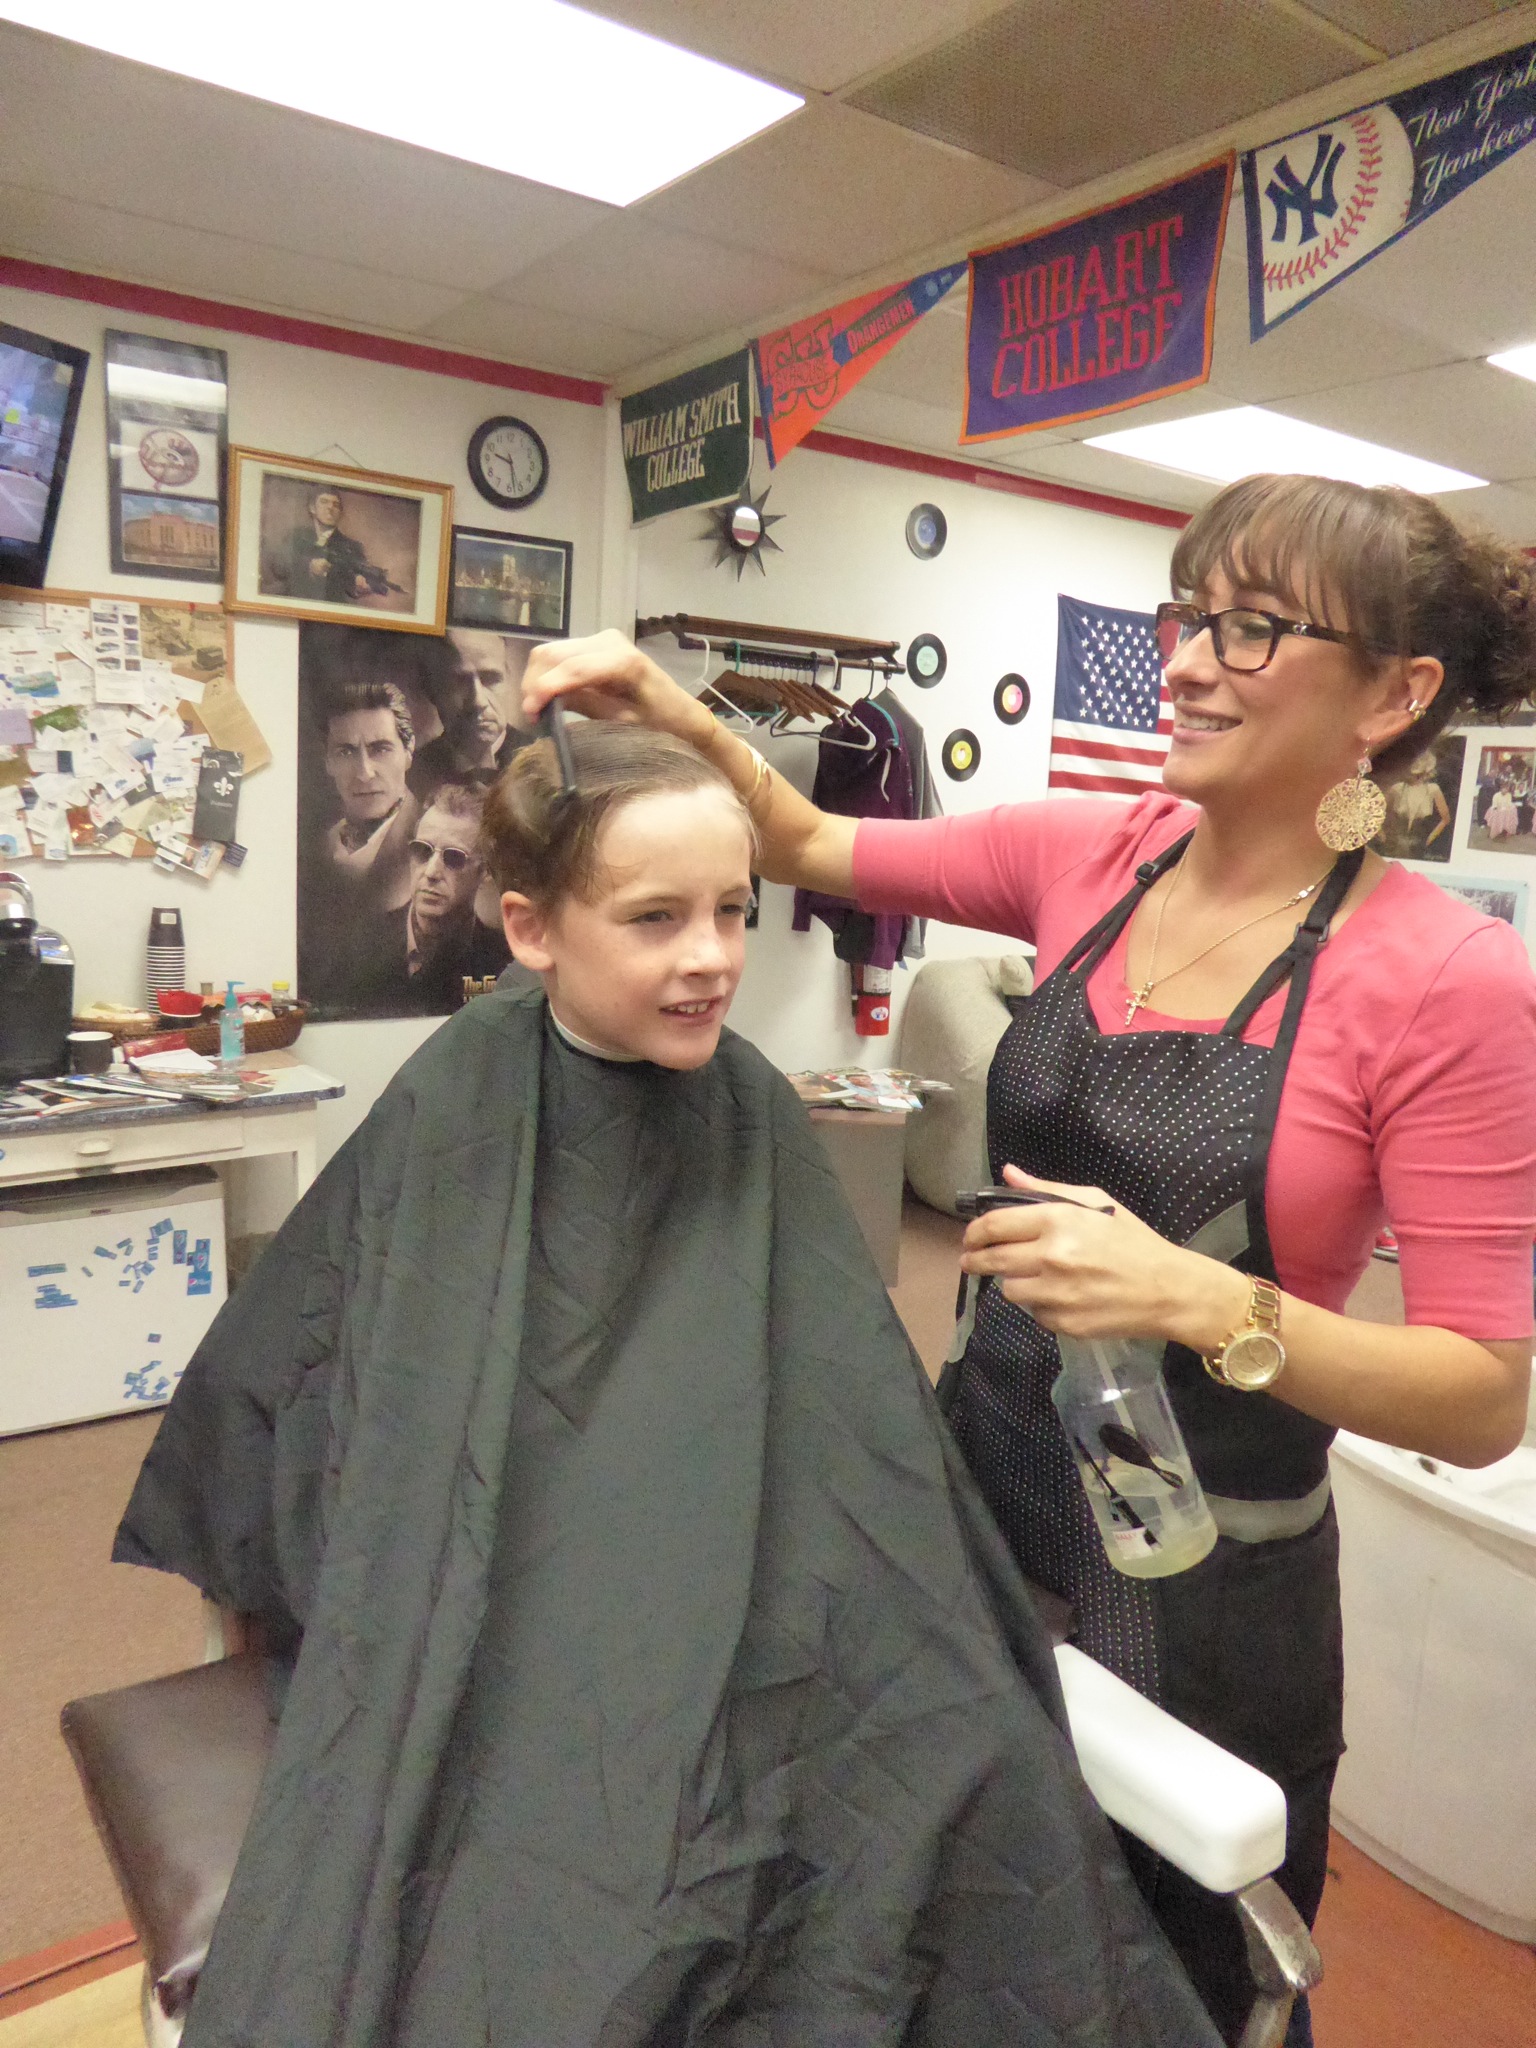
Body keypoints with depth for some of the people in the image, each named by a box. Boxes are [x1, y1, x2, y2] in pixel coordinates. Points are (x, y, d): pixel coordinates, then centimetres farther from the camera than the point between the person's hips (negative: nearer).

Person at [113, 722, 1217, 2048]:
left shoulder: (755, 1120, 2)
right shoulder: (450, 1124, -4)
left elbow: (856, 1437, 7)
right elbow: (271, 1395, 5)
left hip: (749, 1672, 3)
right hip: (486, 1677, -2)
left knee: (985, 1789, -20)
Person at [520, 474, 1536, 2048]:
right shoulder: (1094, 856, -5)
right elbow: (815, 848, 6)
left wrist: (1197, 1298, -30)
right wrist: (680, 720, -9)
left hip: (1202, 1588, -4)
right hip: (983, 1494, 5)